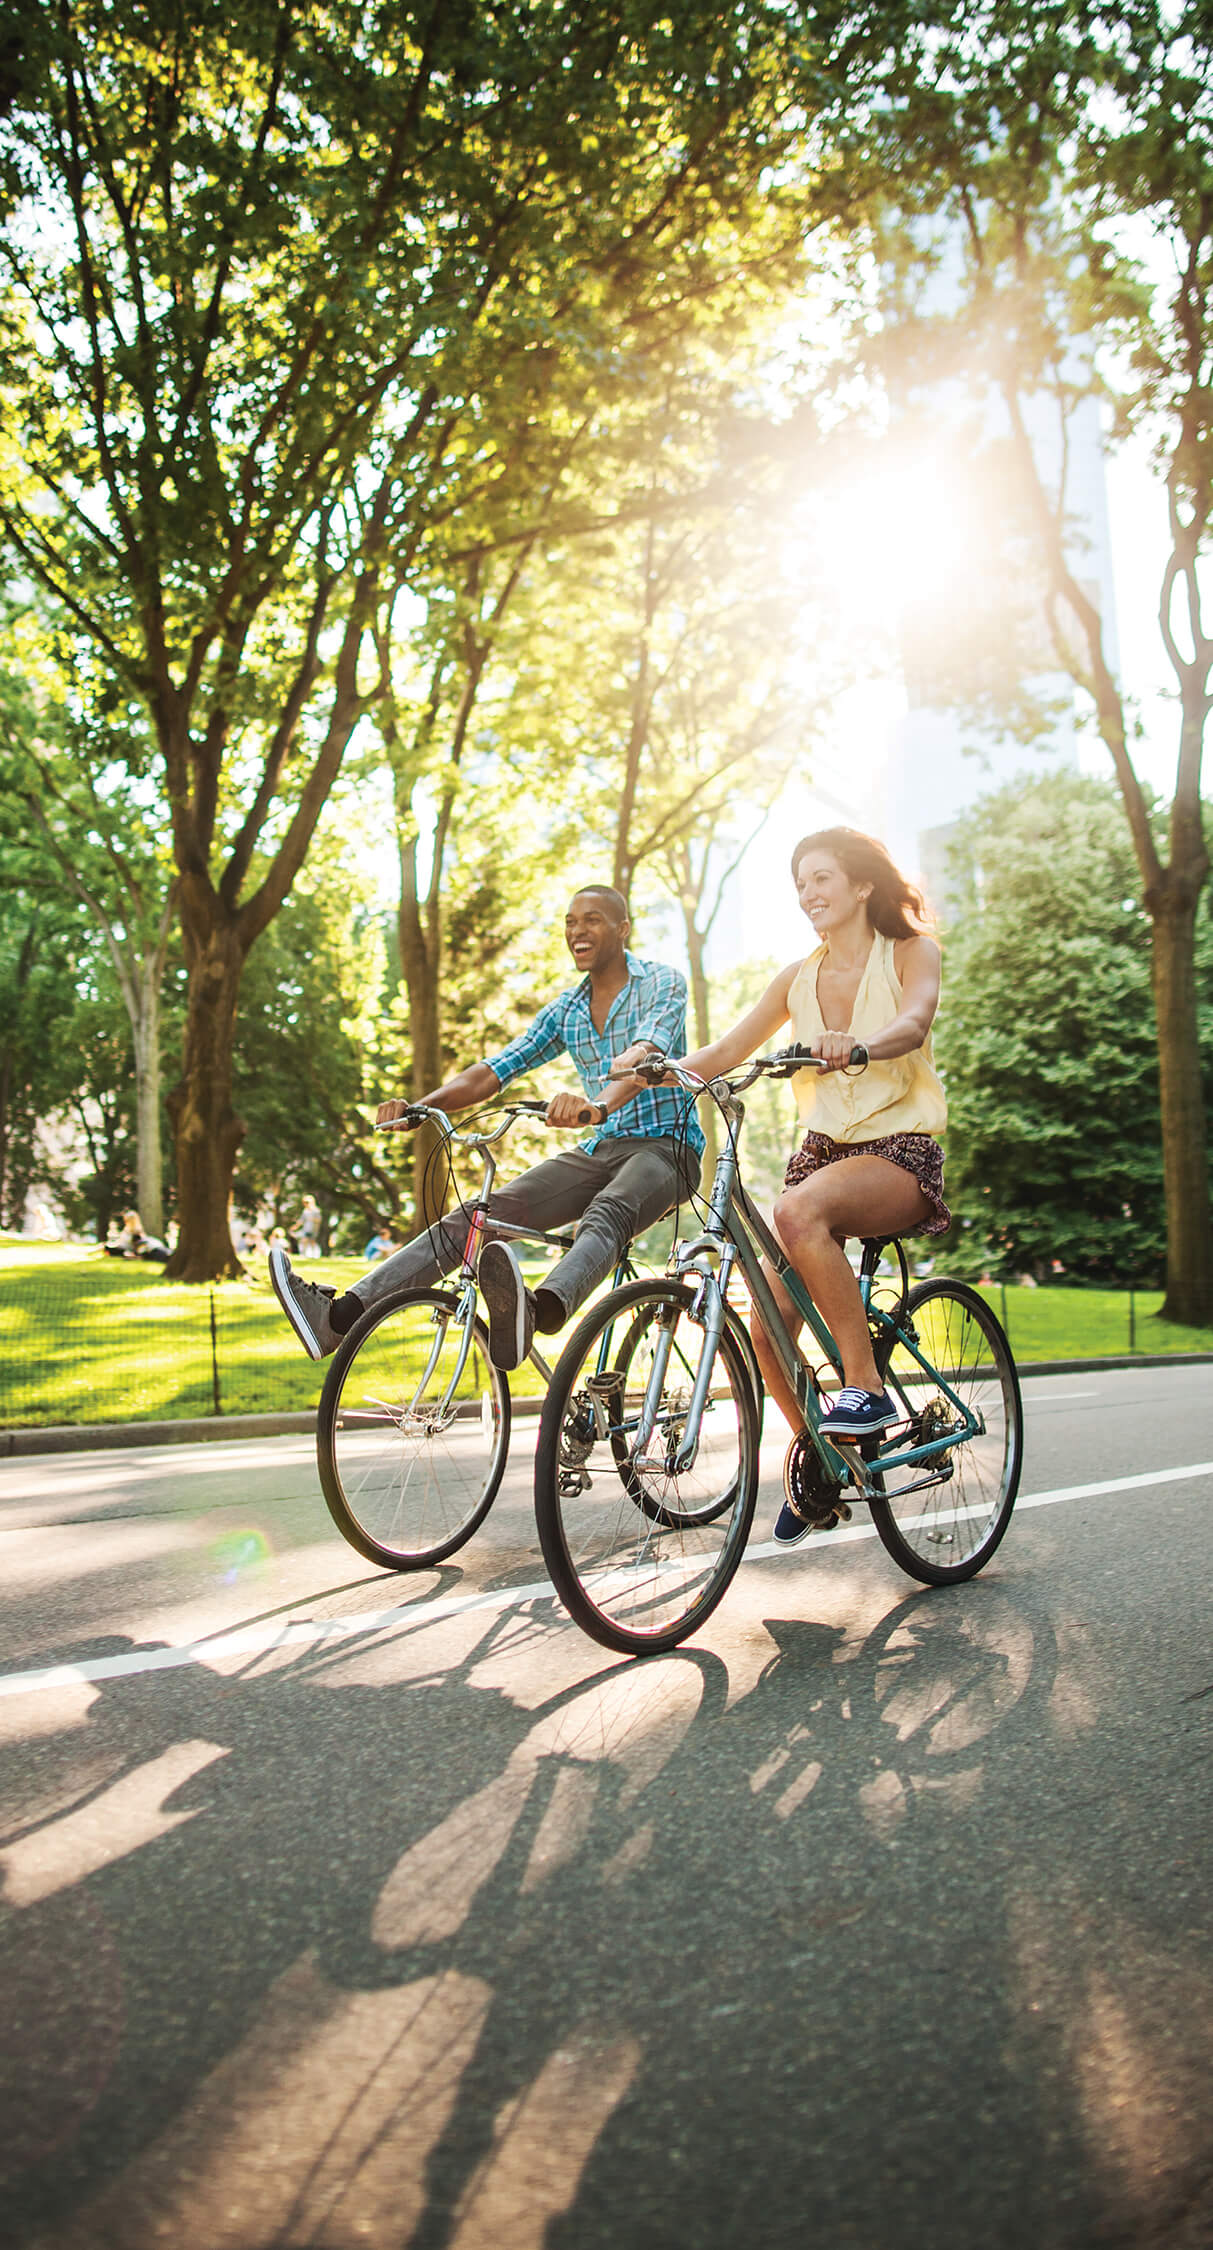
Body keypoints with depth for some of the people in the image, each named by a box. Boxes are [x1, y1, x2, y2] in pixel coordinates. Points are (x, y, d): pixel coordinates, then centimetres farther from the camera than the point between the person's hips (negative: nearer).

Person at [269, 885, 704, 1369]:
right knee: (478, 1216, -15)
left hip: (665, 1147, -5)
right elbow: (490, 1073, 6)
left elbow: (647, 1053, -27)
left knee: (606, 1215, -40)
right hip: (598, 1150, 5)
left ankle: (535, 1313, -71)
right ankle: (339, 1316, -29)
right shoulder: (564, 1011, 14)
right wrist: (418, 1107, -13)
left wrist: (598, 1105, -50)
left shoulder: (662, 983, -5)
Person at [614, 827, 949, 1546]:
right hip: (824, 1148, 5)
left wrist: (858, 1045, -47)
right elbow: (725, 1053, 4)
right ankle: (813, 1453, 17)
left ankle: (867, 1386, -25)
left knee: (800, 1212, -38)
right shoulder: (799, 978, 11)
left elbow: (913, 1024, -24)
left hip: (901, 1151, -5)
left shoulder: (911, 952, -2)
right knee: (767, 1328, -10)